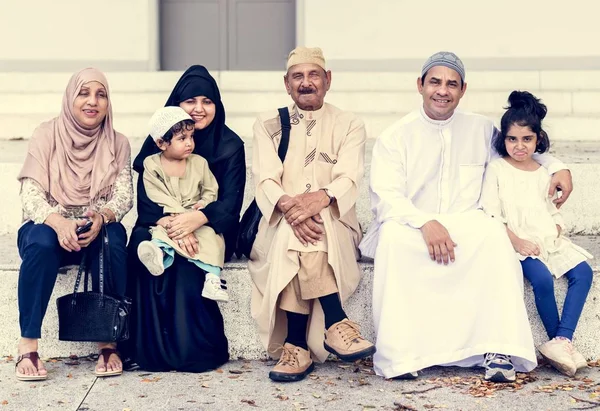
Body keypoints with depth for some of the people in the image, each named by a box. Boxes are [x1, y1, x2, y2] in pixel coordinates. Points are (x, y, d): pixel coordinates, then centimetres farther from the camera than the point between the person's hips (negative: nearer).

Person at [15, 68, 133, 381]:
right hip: (49, 227, -1)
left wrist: (101, 218, -31)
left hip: (97, 231, 1)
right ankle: (28, 345, -31)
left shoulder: (118, 143, 2)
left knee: (113, 241, -34)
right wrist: (58, 223, -34)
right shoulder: (46, 135, -4)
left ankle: (108, 343, -25)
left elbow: (124, 195, -8)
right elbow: (31, 194, -13)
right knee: (41, 242, -36)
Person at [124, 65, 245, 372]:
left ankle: (196, 348, -23)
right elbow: (145, 197, -6)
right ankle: (147, 347, -28)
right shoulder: (159, 140, 3)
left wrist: (197, 218, -33)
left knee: (186, 259, -34)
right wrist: (171, 225, -28)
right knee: (142, 244, -31)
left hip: (209, 229, -1)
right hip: (162, 225, 2)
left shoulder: (230, 145, 0)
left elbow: (230, 203, -10)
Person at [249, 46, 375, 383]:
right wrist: (289, 205, -28)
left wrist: (320, 198, -32)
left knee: (299, 242, -35)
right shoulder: (268, 124, 12)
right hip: (279, 225, 1)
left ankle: (296, 346, -36)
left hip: (335, 223, 0)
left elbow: (348, 180, -8)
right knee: (295, 230, -35)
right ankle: (336, 324, -36)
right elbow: (266, 179, -4)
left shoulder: (350, 125, 9)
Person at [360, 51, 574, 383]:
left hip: (466, 228, 2)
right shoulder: (395, 137, 5)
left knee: (494, 232, -32)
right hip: (411, 228, -2)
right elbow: (385, 197, -7)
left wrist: (557, 167, 12)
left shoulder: (481, 129, 14)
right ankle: (399, 355, -34)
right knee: (393, 236, -36)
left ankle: (498, 350, -33)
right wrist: (426, 223, -24)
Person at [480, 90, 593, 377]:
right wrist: (517, 241, -16)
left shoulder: (543, 173, 17)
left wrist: (556, 231, -2)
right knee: (542, 278, -31)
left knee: (583, 271, -18)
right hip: (517, 241, -5)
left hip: (548, 240, 6)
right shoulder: (496, 169, 1)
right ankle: (563, 343, -16)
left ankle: (561, 340, -26)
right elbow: (491, 214, -7)